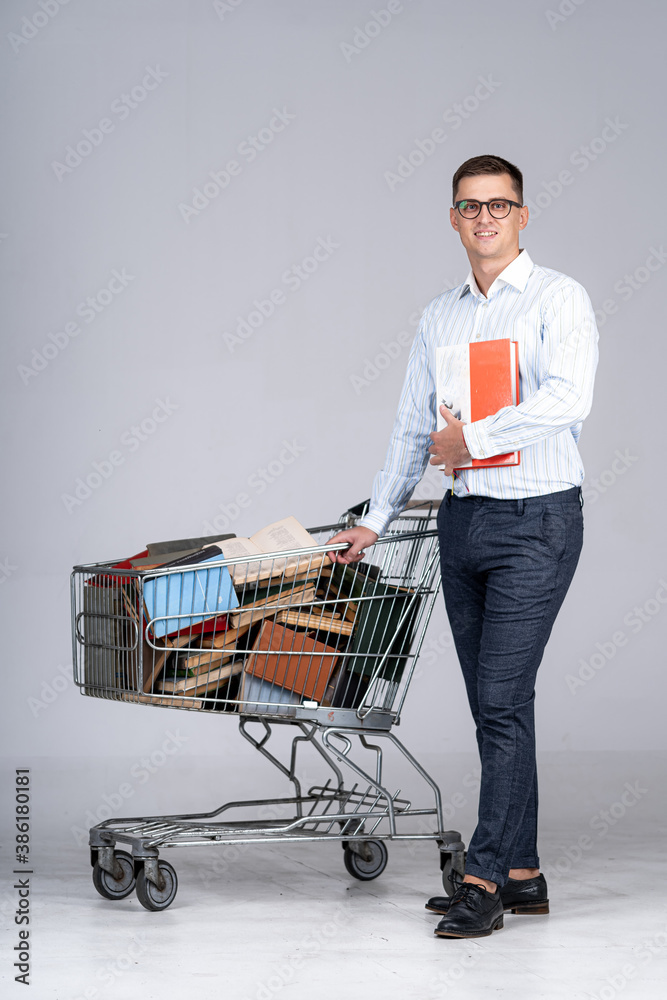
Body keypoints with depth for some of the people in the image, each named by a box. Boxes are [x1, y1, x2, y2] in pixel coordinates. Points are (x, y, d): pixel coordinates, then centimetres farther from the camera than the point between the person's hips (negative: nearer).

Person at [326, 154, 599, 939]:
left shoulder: (557, 299, -4)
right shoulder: (438, 317, 15)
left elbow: (567, 399, -20)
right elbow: (412, 427, 20)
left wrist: (473, 438, -15)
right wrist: (376, 520, 17)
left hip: (536, 520, -6)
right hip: (464, 519, 6)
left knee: (502, 700, -10)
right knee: (494, 703, 8)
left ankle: (485, 878, -6)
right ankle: (520, 872, 15)